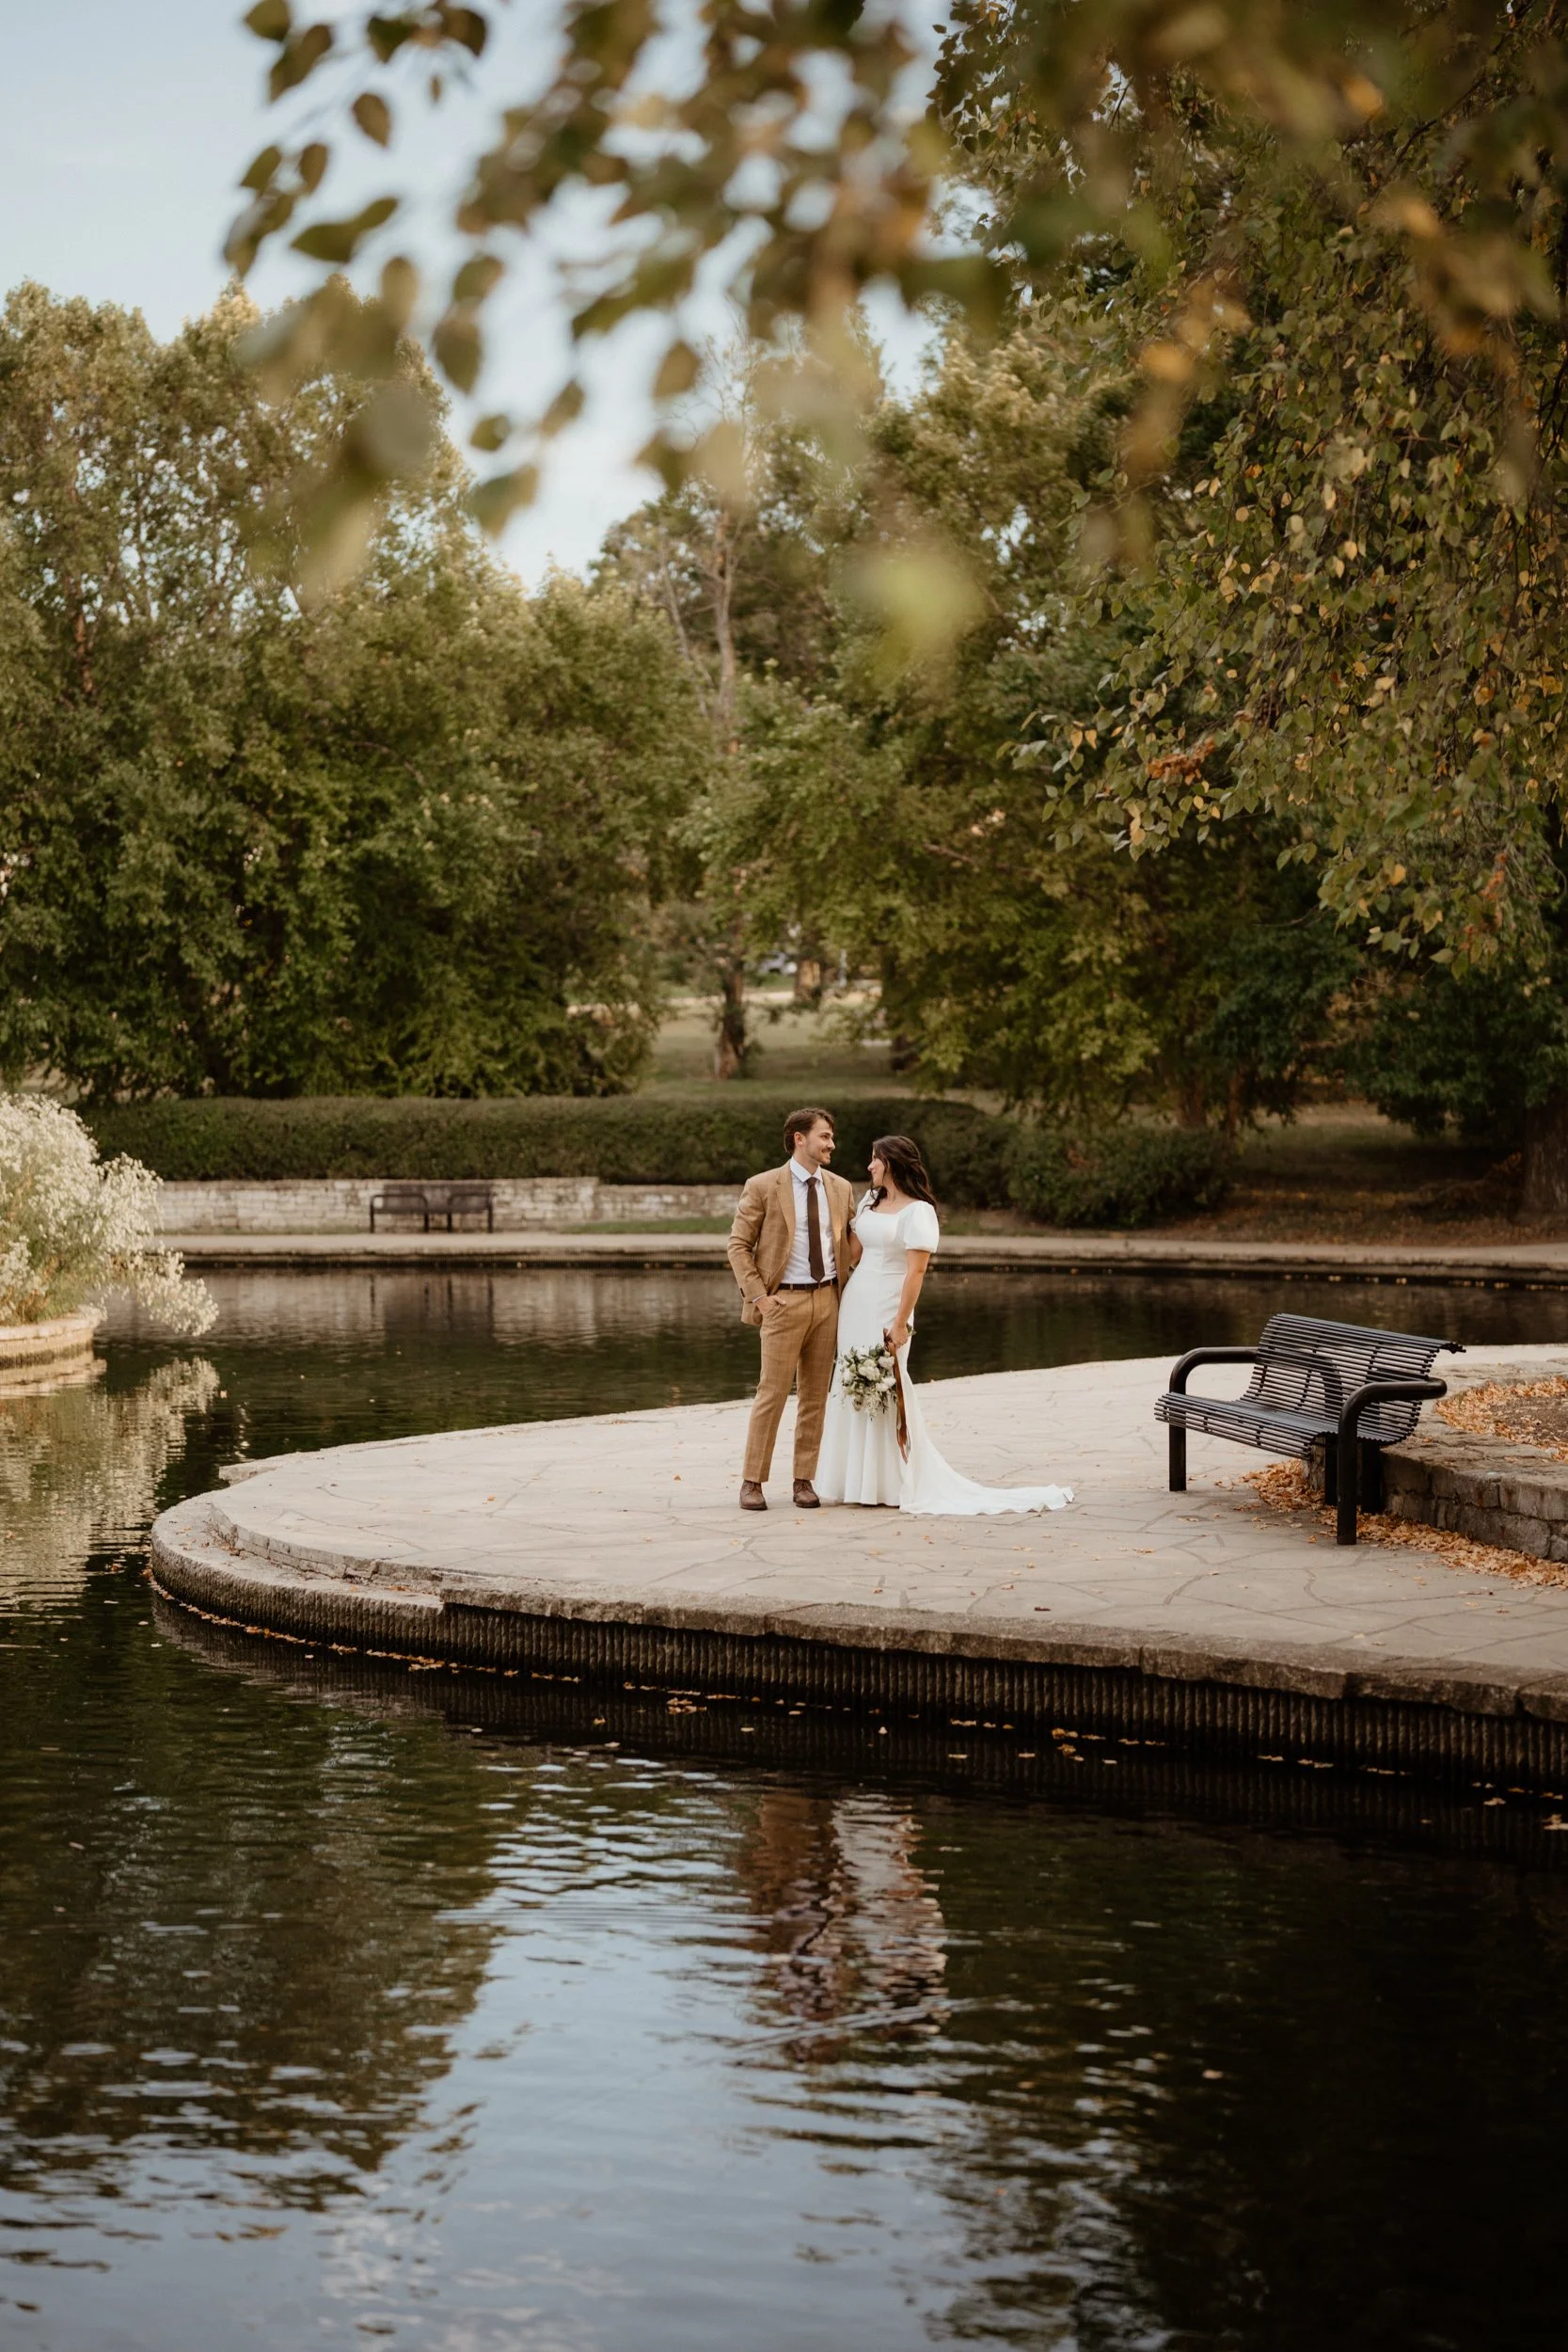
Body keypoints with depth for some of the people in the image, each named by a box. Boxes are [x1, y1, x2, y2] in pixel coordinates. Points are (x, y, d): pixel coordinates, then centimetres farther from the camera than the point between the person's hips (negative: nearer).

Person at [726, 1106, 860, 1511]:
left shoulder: (841, 1189, 10)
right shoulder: (763, 1187, -3)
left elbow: (851, 1241, 20)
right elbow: (738, 1246, -2)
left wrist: (845, 1287, 6)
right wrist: (758, 1296, -10)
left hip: (827, 1299, 4)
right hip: (784, 1301, -4)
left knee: (815, 1396, 6)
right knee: (772, 1393, -6)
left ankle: (804, 1480, 12)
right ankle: (752, 1481, 0)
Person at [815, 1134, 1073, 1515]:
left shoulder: (917, 1212, -11)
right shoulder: (869, 1202, 12)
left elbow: (916, 1271, -16)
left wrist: (900, 1323, -19)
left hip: (885, 1308, -8)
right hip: (855, 1304, 8)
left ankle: (892, 1483, 3)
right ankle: (858, 1481, 14)